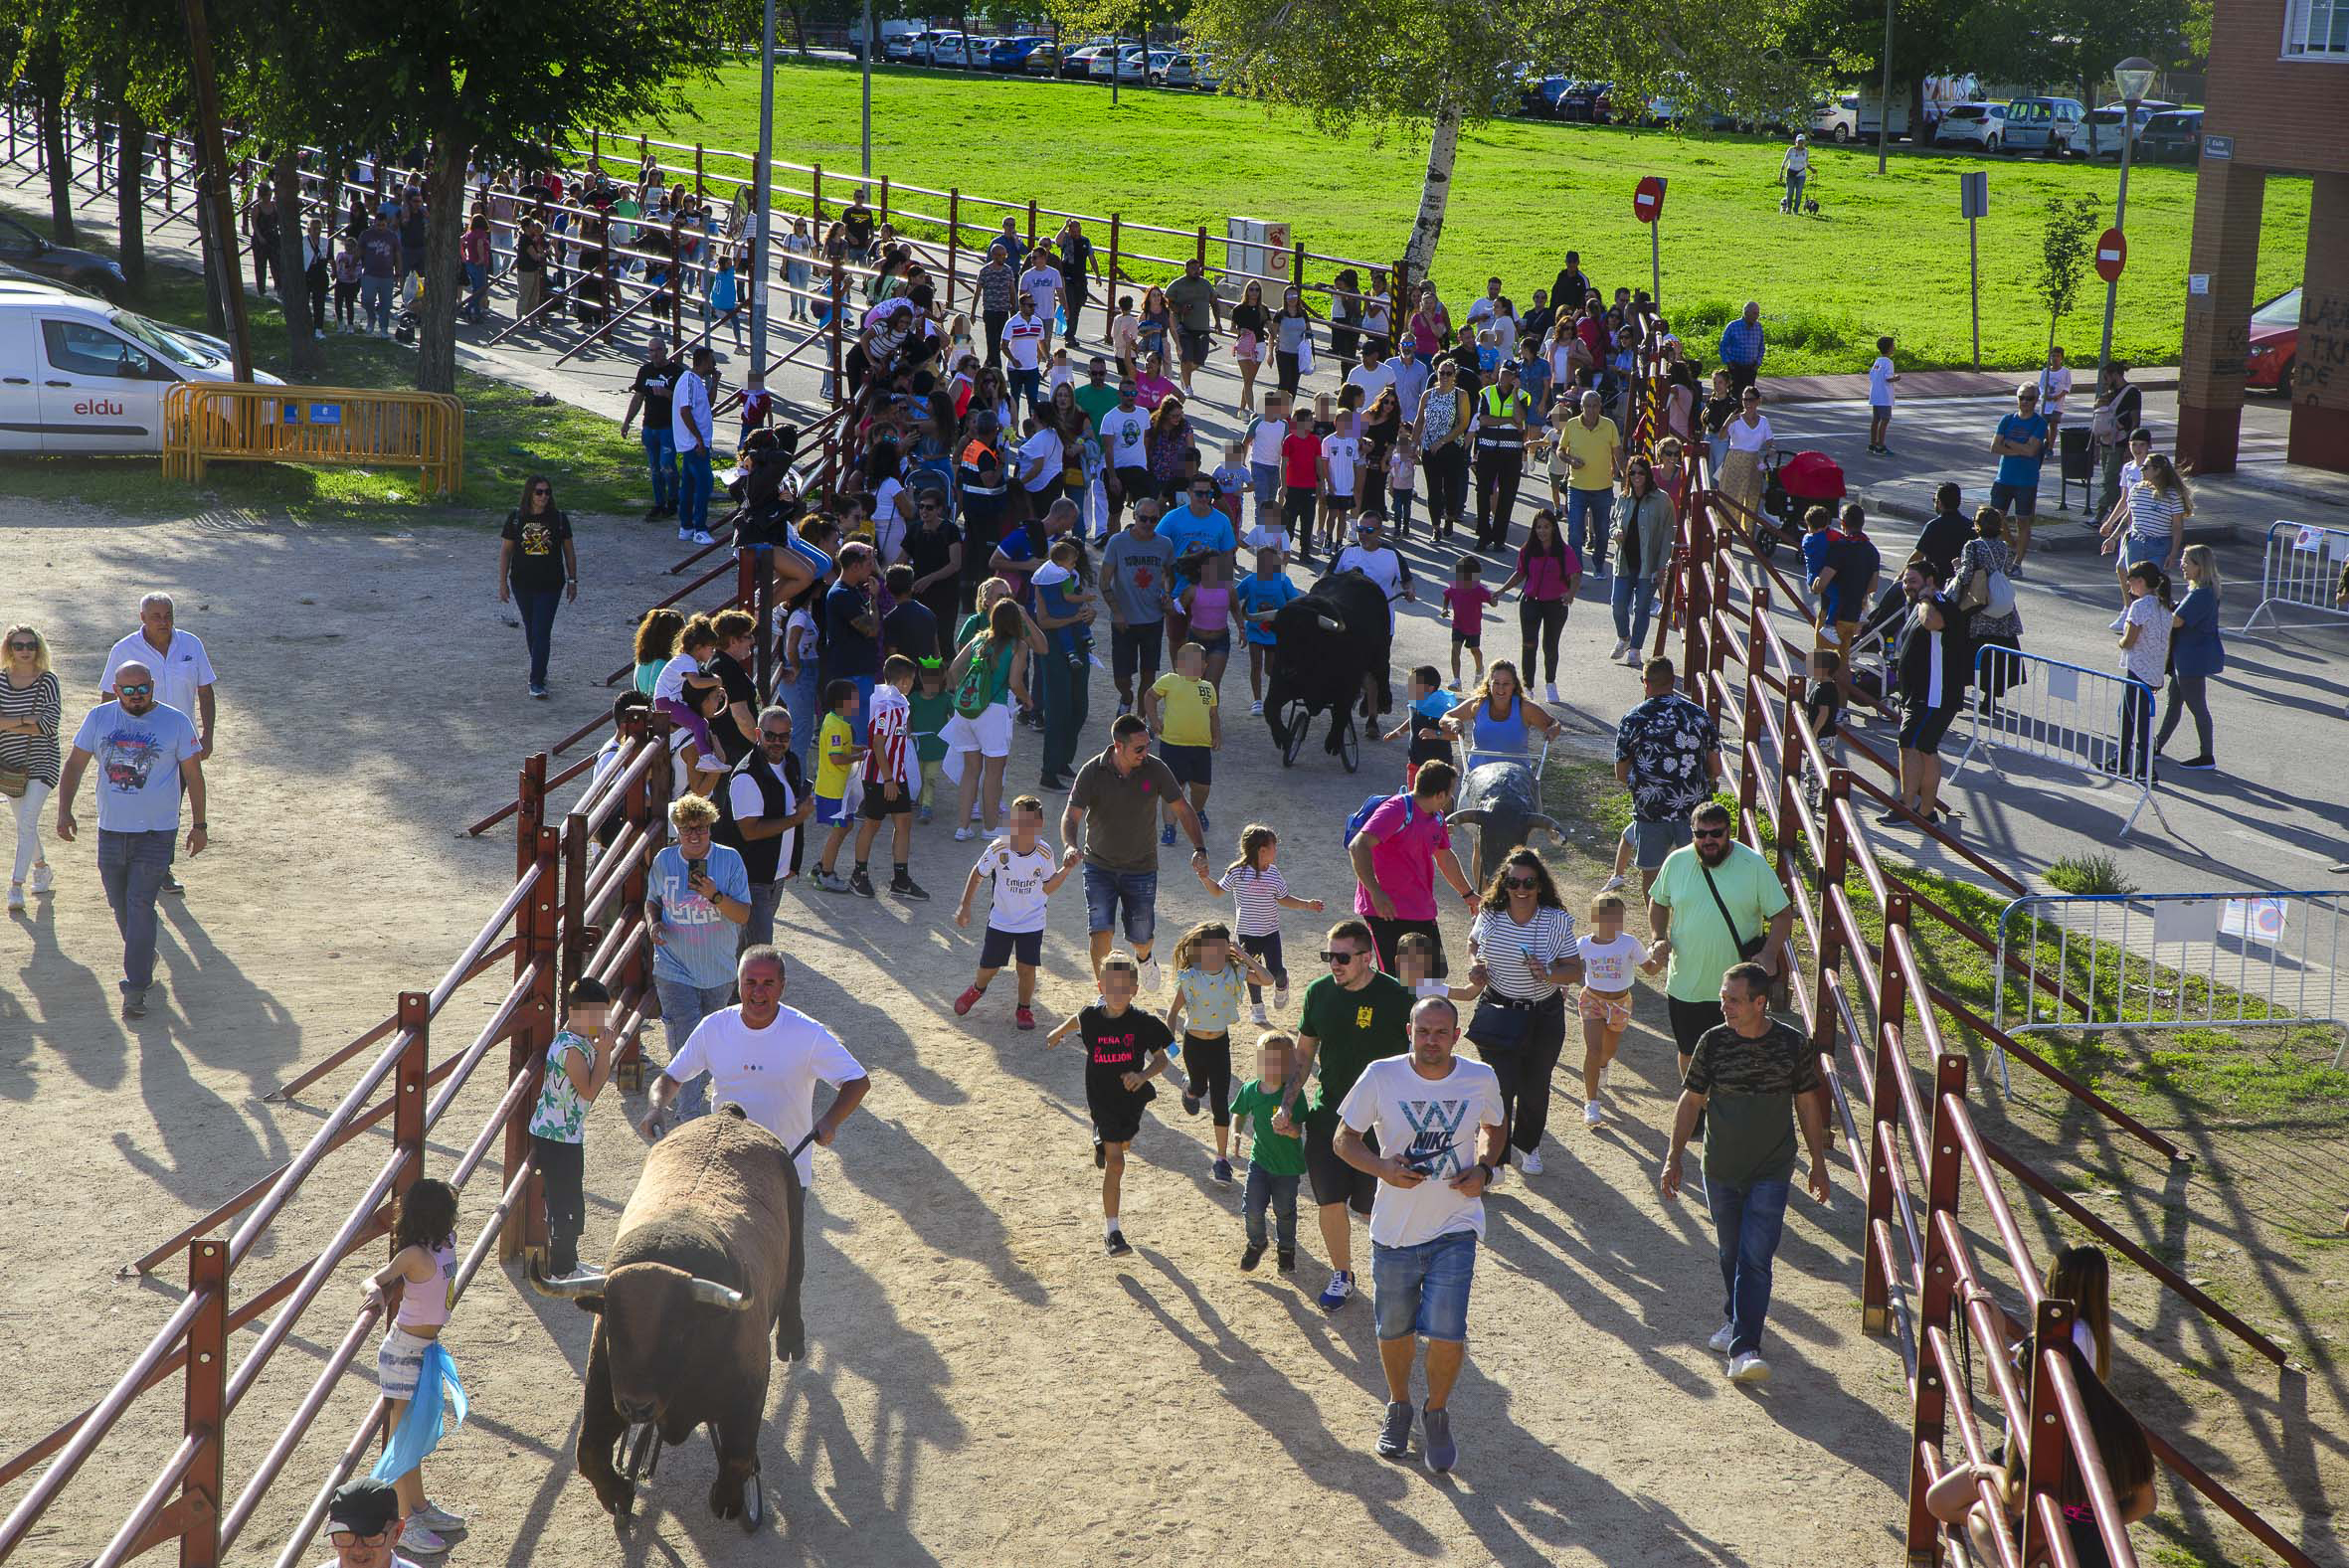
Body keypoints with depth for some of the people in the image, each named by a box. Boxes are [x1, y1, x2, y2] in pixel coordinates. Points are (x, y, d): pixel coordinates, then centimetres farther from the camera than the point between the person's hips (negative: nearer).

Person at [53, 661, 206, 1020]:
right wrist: (64, 809, -6)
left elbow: (193, 774, 2)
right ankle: (144, 957, 37)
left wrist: (199, 824, 1)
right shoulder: (99, 718, 2)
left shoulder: (175, 722, -4)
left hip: (156, 832, -4)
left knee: (140, 906, -12)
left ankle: (136, 987, -11)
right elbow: (75, 764, 6)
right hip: (111, 829, 4)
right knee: (120, 905, 12)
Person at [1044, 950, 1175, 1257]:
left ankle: (1102, 1141, 65)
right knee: (1115, 1162, -9)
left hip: (1132, 1097, 2)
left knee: (1123, 1143, 27)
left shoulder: (1142, 1023, -15)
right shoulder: (1091, 1017, -13)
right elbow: (1076, 1020, 12)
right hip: (1103, 1100, -2)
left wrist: (1143, 1075, -27)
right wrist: (1058, 1033, 32)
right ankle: (1111, 1231, -5)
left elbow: (1161, 1059, -7)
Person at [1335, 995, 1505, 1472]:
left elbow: (1495, 1126, 15)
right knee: (1394, 1331, 15)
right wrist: (1383, 1168, -21)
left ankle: (1437, 1414, 18)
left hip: (1454, 1230, 0)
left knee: (1447, 1335, -10)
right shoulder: (1381, 1076, -11)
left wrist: (1483, 1168, -4)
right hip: (1394, 1231, 1)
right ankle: (1399, 1407, 43)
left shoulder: (1480, 1080, -6)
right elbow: (1345, 1140, -2)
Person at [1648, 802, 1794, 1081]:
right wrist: (1657, 939, -3)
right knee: (1690, 1054, 17)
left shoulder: (1754, 865, -11)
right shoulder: (1677, 862, -3)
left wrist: (1769, 954, -21)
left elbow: (1783, 914, -6)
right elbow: (1658, 902, 15)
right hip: (1685, 984, 2)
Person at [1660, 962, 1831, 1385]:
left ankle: (1744, 1349, -15)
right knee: (1731, 1253, 16)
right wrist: (1673, 1158, 0)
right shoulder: (1713, 1042, -6)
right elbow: (1691, 1101, 2)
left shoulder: (1794, 1045, -7)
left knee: (1755, 1258, -11)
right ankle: (1735, 1319, 40)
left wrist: (1818, 1162, 10)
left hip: (1771, 1172, -2)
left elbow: (1807, 1104, 5)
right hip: (1721, 1170, 2)